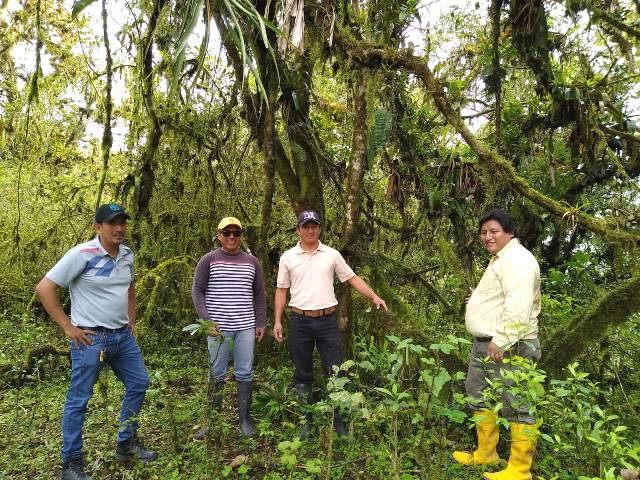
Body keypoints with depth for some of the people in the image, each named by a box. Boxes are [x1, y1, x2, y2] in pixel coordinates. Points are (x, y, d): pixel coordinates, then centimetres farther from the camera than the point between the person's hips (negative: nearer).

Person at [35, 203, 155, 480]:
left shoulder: (127, 254, 5)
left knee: (138, 384, 13)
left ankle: (127, 444, 31)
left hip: (123, 336, 7)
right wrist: (67, 327, -14)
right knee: (78, 400, 5)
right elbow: (44, 288, -15)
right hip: (91, 338, -7)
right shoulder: (82, 254, -16)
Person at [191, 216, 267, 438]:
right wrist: (207, 319, -11)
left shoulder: (252, 262, 9)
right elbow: (197, 291, 0)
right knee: (216, 374, 6)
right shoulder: (209, 260, 1)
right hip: (218, 327, -2)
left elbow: (259, 295, 12)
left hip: (246, 327, 2)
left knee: (245, 374, 6)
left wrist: (261, 323, 8)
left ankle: (245, 419, 19)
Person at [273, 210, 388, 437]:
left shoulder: (332, 254, 3)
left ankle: (338, 419, 20)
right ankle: (307, 419, 26)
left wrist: (374, 296, -6)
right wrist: (277, 321, 1)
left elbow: (352, 278, 6)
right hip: (299, 321, 0)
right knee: (303, 374, 11)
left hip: (327, 320, 0)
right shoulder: (288, 257, 2)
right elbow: (281, 290, 6)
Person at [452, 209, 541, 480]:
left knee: (516, 407, -2)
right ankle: (486, 454, 34)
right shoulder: (500, 260, 20)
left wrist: (501, 341, -28)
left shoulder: (517, 260, -14)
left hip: (507, 347, -11)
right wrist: (478, 297, 17)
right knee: (478, 397, 19)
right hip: (486, 343, 11)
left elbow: (518, 307, -26)